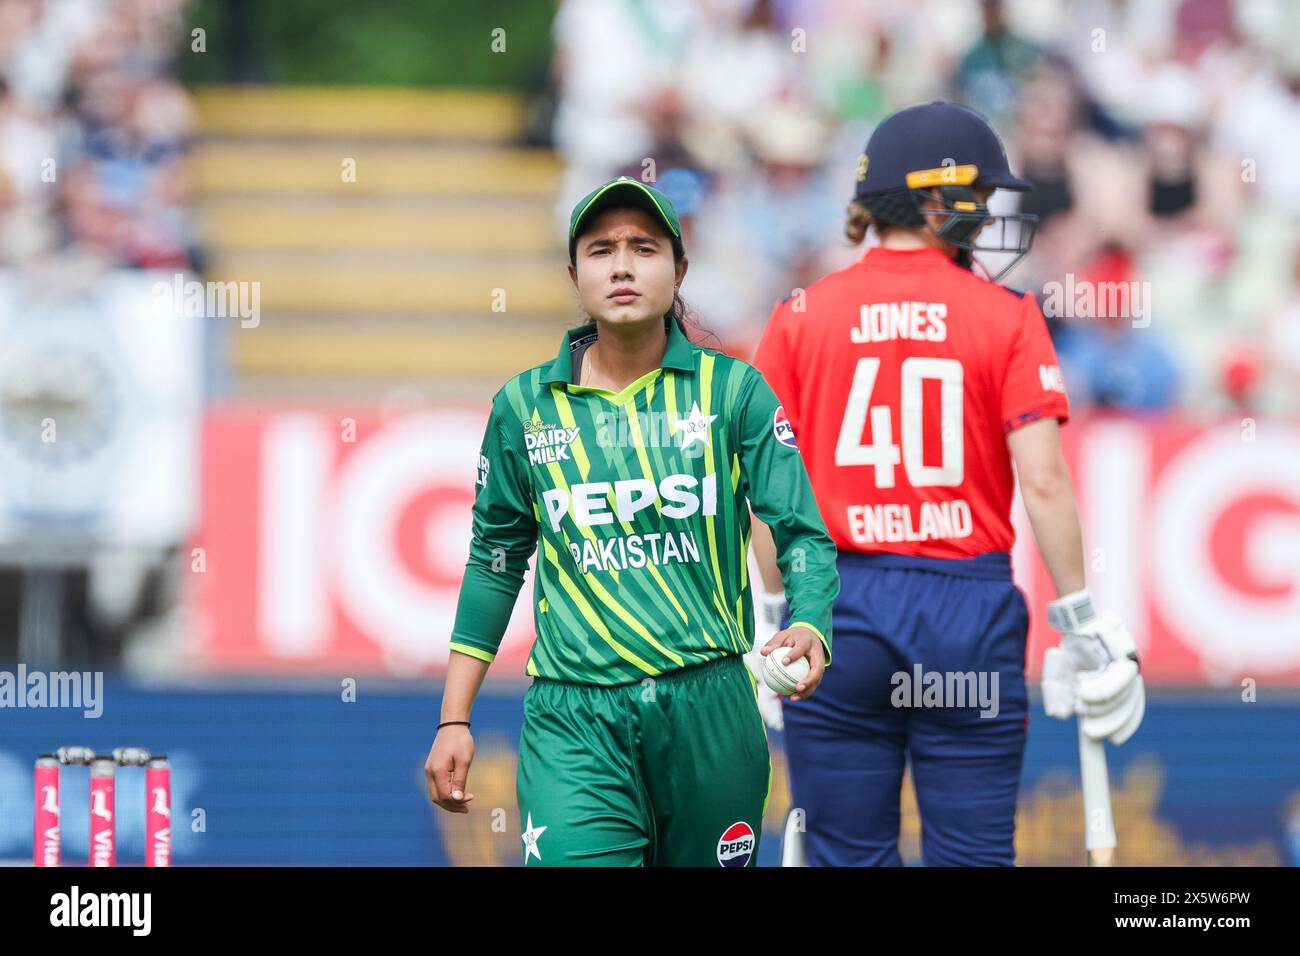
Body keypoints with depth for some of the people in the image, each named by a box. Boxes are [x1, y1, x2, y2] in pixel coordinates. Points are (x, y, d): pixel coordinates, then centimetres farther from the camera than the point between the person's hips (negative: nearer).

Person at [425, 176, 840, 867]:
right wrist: (453, 721, 12)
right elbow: (495, 561, 15)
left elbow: (803, 533, 0)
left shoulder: (733, 390, 3)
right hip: (572, 719, 0)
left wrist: (809, 628, -22)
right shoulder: (526, 406, 7)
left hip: (709, 705, 0)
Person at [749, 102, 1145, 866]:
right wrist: (1083, 623, -3)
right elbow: (1044, 482, -8)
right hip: (971, 616, -1)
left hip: (837, 610, 1)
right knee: (972, 857, 4)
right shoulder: (1007, 318, -3)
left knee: (848, 857, 5)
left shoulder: (802, 317, 1)